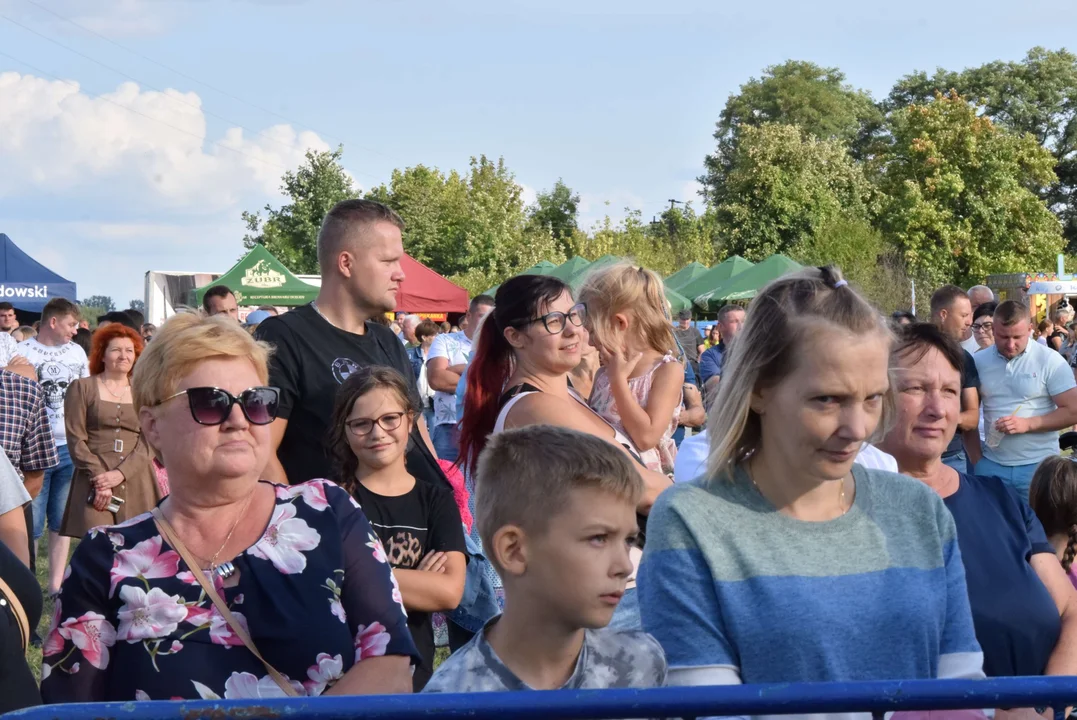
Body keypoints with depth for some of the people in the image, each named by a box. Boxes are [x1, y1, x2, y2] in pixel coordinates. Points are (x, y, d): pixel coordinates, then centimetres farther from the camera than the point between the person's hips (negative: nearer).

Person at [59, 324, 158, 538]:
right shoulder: (82, 388, 6)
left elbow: (149, 441, 4)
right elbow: (76, 439, -1)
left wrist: (120, 473, -11)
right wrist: (98, 478, -12)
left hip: (137, 483, 2)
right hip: (95, 481, -2)